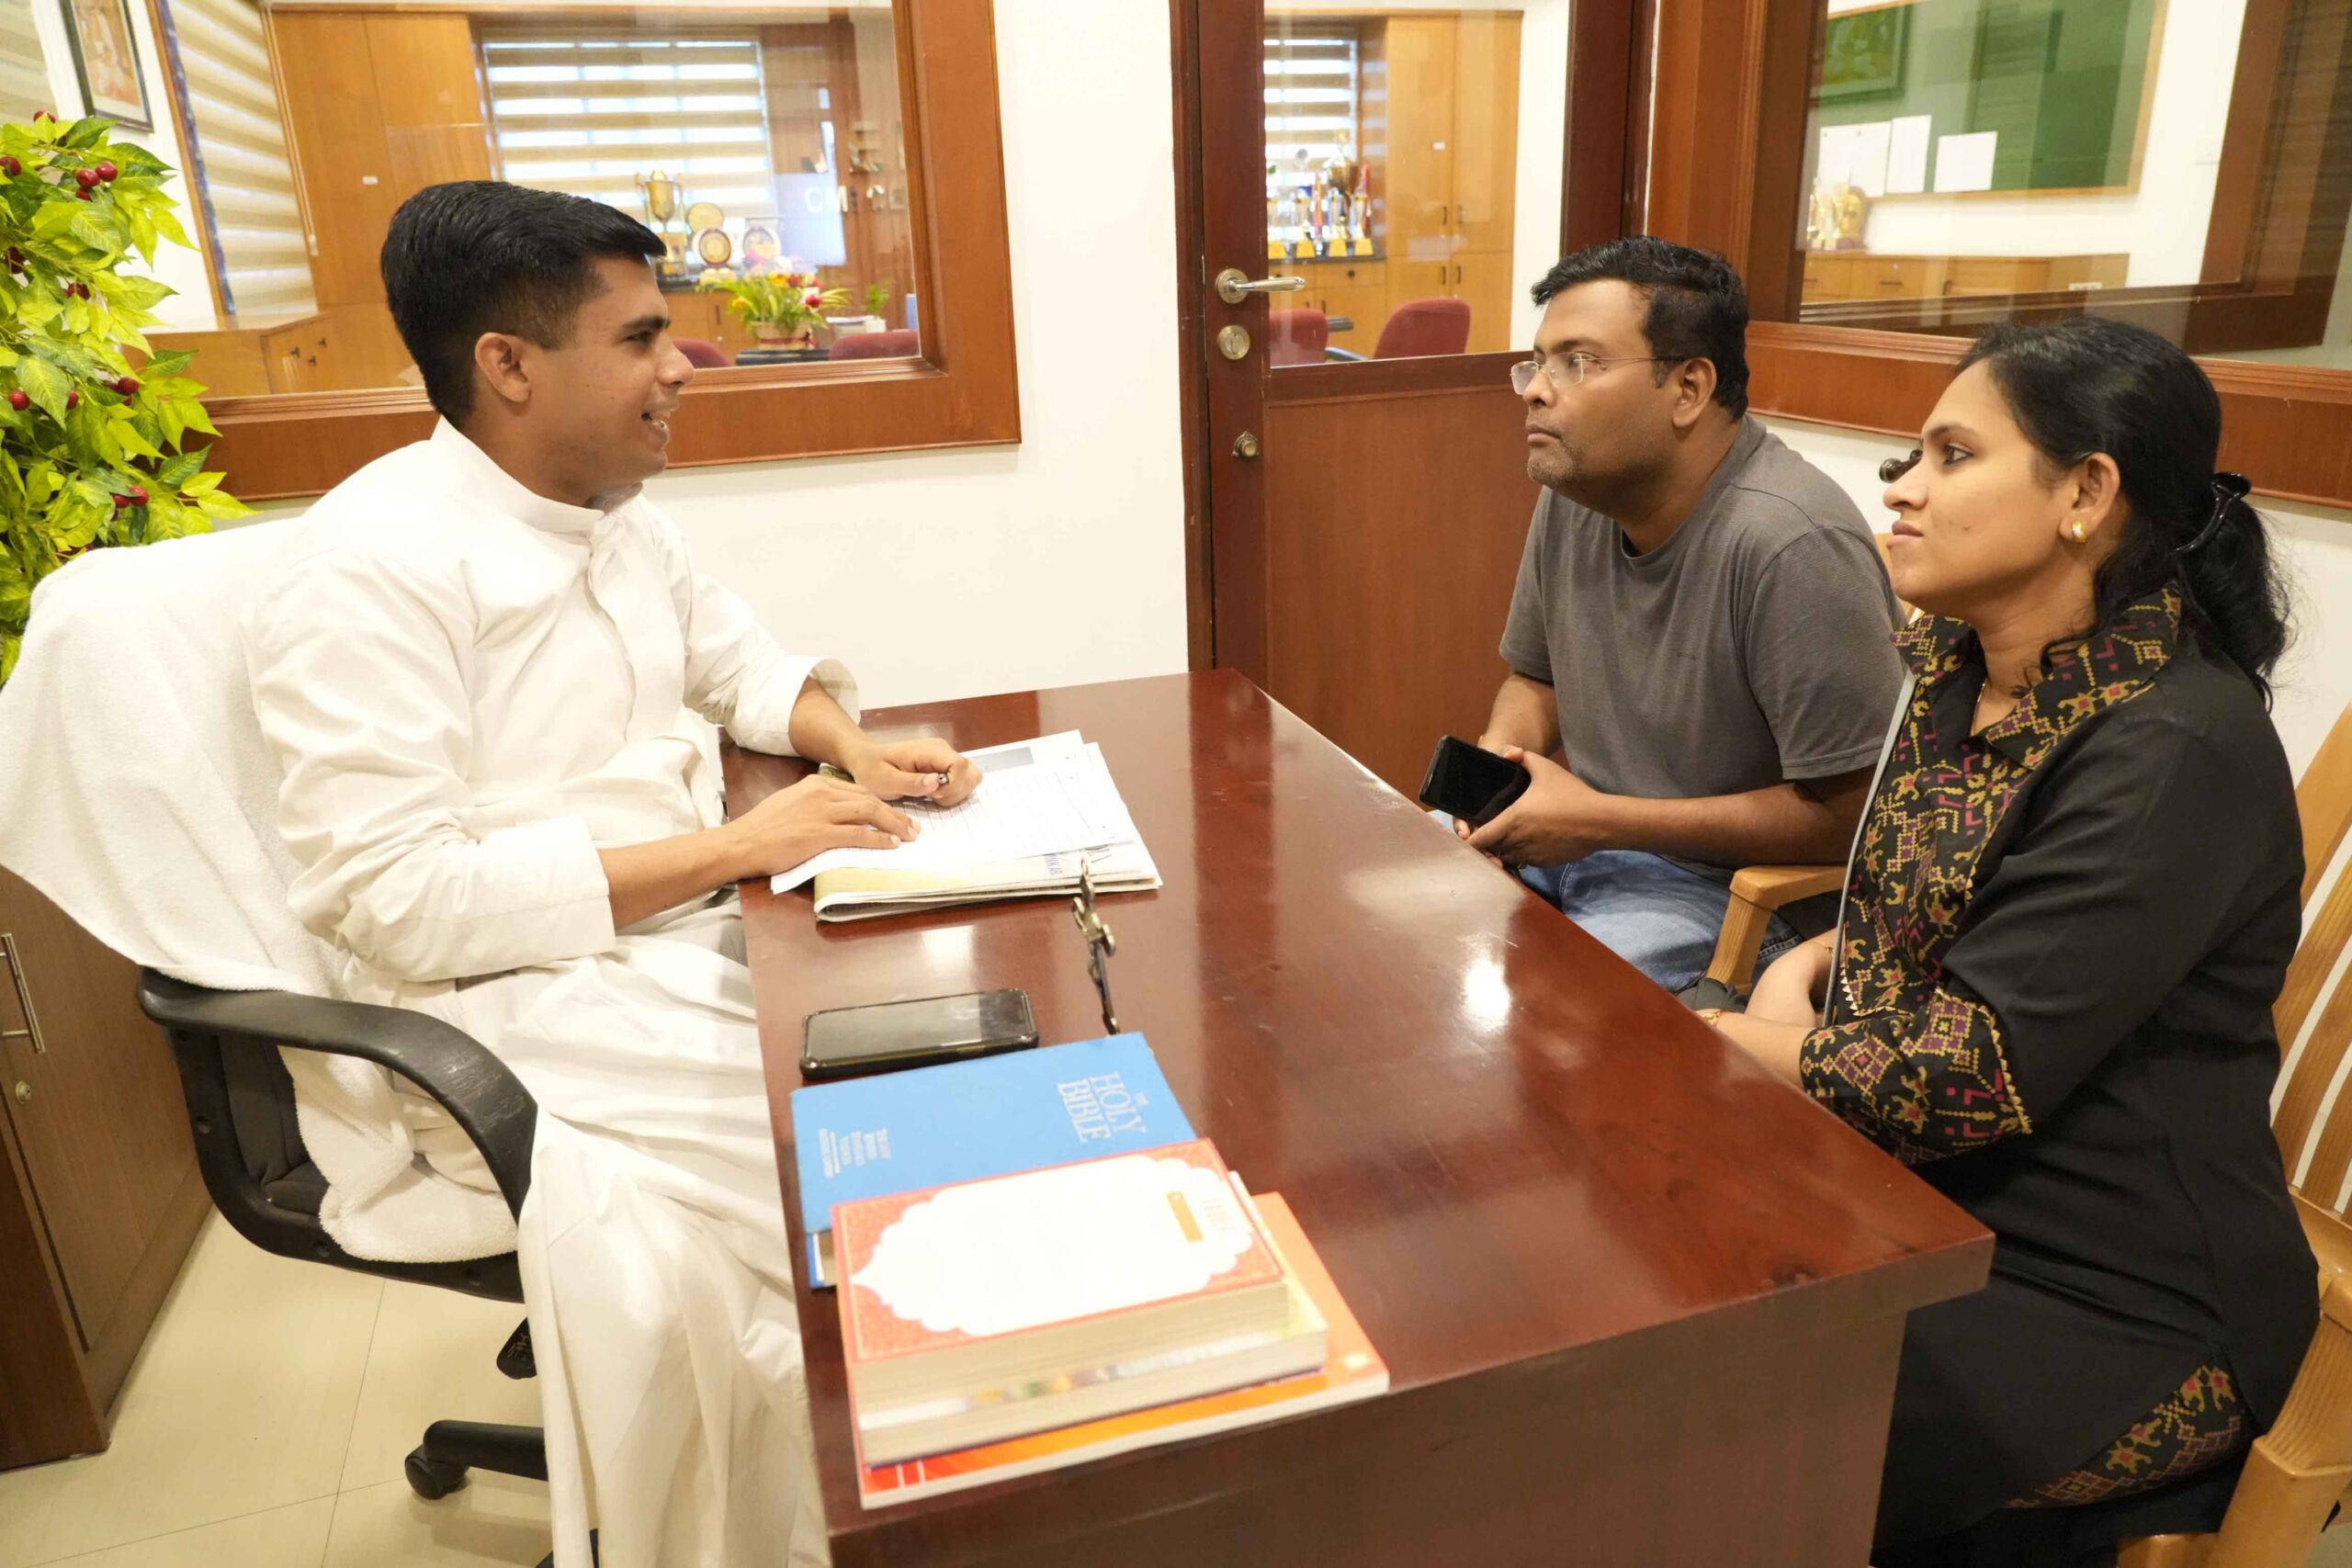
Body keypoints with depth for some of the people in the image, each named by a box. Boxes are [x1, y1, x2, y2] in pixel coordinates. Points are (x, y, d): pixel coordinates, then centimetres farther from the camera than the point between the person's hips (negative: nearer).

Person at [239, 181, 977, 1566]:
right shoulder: (373, 568, -18)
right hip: (512, 1007, -8)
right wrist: (728, 848, -24)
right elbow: (397, 901, -23)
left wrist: (853, 747, 0)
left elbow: (743, 662, 22)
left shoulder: (619, 518, 7)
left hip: (692, 930, 8)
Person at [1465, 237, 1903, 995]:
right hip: (1576, 827, 7)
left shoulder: (1793, 543, -25)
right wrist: (1495, 762, -7)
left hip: (1732, 884, -7)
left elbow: (1846, 813, -22)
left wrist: (1599, 820, -20)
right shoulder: (1574, 494, -1)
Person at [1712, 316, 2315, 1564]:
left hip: (2112, 1307, -7)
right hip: (1922, 1209, 8)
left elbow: (1968, 1073, -23)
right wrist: (1807, 970, -7)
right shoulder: (1960, 671, 4)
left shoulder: (2174, 754, -23)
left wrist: (1709, 1042, -12)